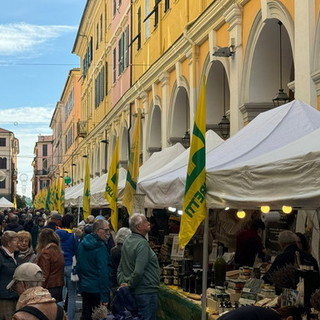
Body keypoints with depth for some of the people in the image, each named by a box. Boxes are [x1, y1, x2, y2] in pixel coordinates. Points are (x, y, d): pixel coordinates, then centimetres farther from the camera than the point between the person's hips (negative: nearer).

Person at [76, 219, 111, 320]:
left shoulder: (82, 244, 7)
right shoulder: (100, 247, -17)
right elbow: (103, 272, -21)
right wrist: (104, 296, -20)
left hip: (84, 287, 8)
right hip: (97, 288, -8)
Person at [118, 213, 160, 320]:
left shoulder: (127, 242, 11)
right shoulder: (142, 243, -18)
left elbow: (120, 269, 16)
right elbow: (138, 271, -26)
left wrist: (122, 283, 9)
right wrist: (130, 285, -13)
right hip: (146, 291, -9)